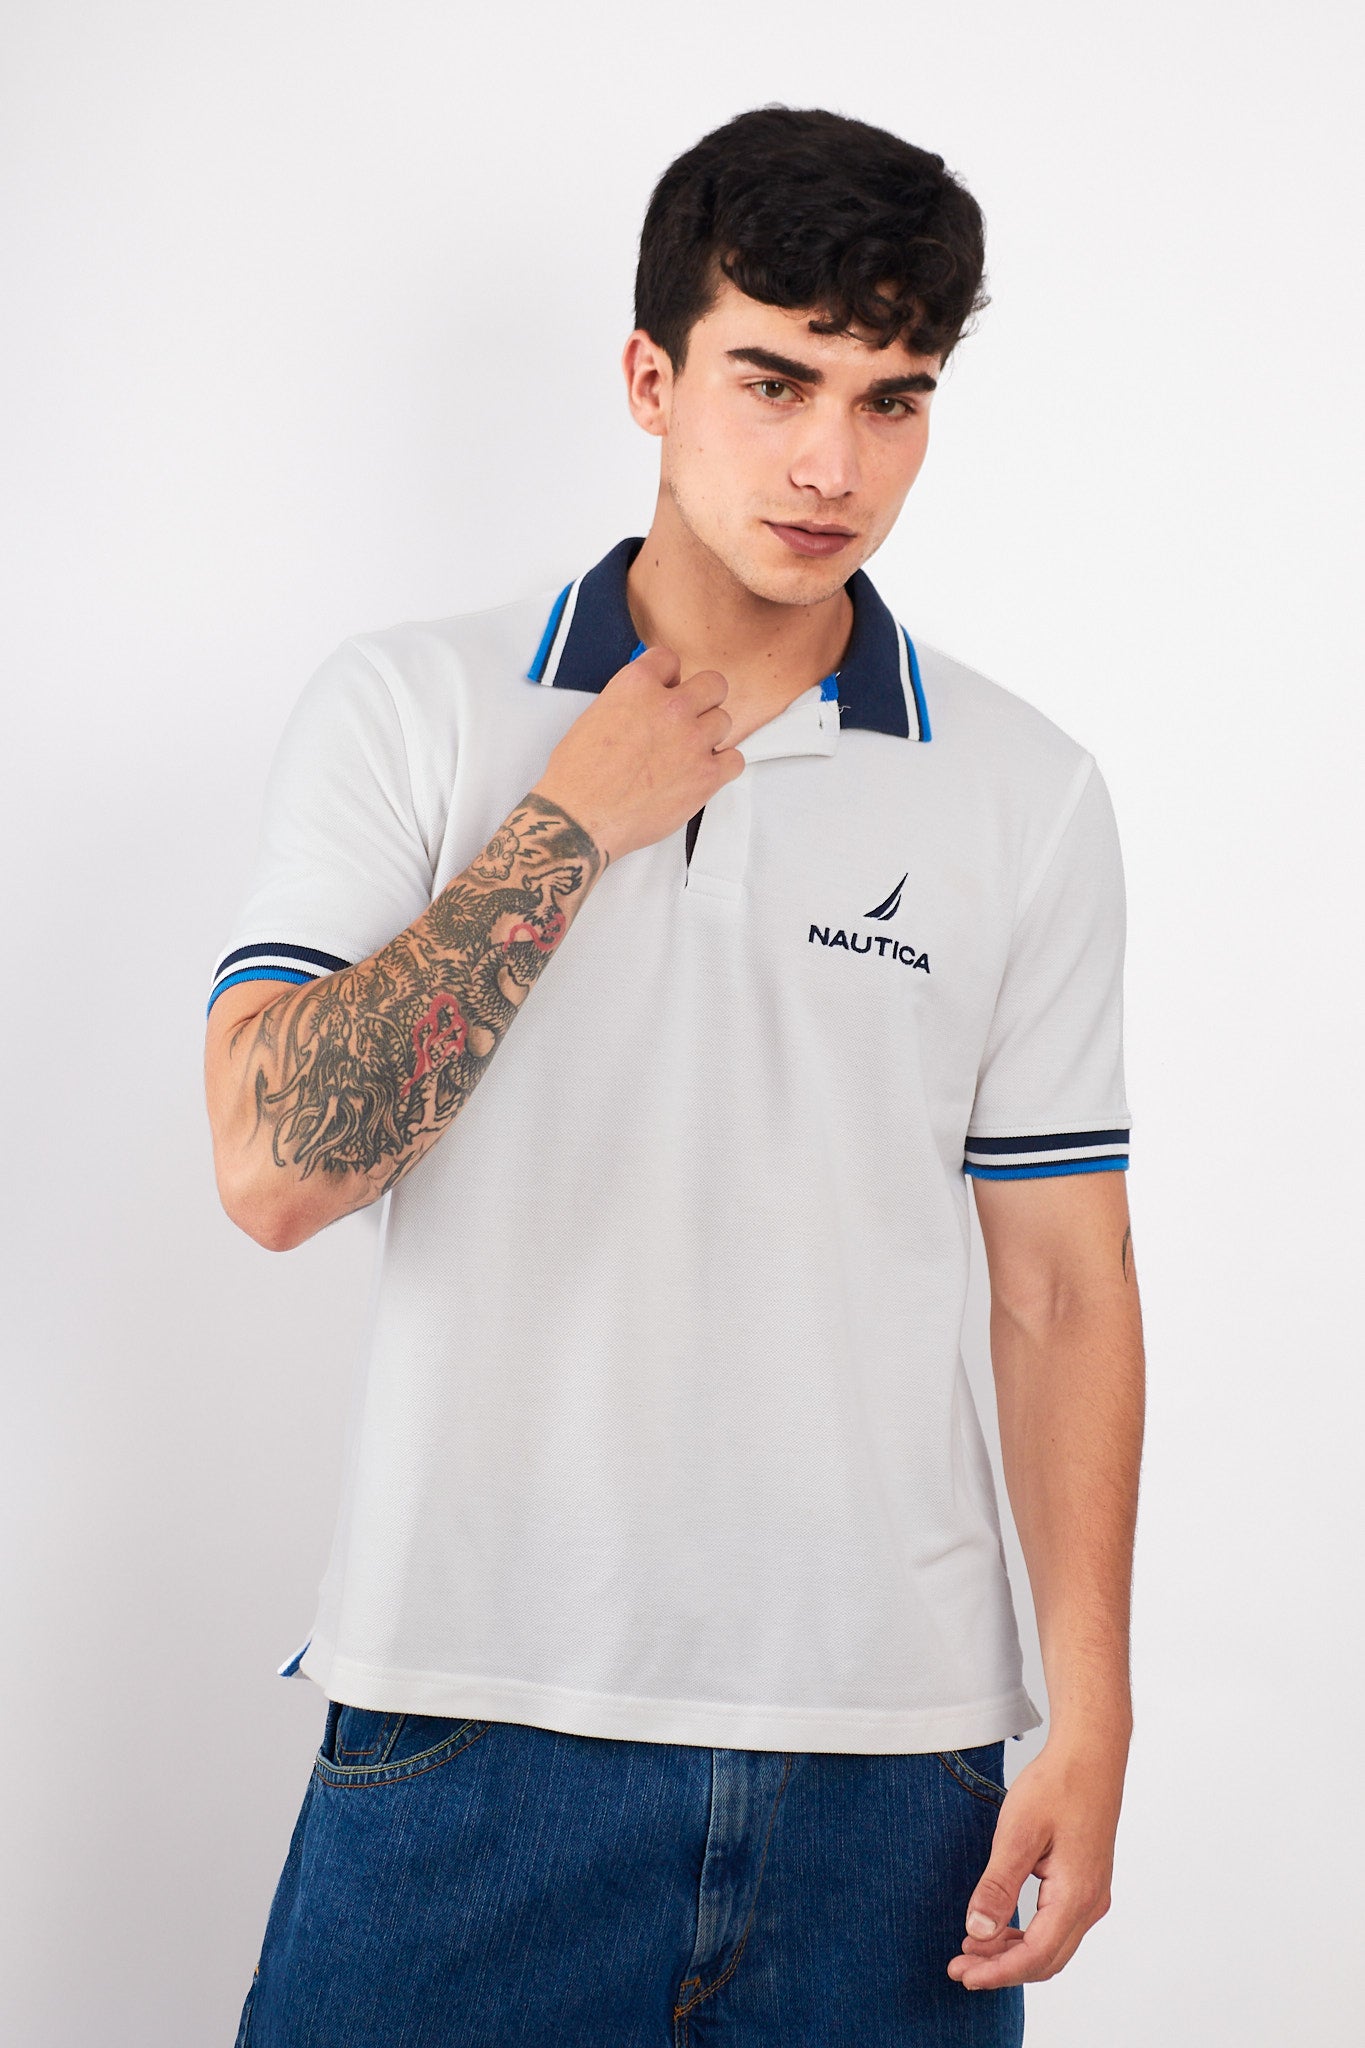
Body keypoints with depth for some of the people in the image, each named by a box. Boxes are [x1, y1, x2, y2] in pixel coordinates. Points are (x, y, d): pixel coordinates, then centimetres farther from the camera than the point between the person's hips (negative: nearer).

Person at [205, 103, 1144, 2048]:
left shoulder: (1029, 796, 4)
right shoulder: (406, 708, 1)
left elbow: (1065, 1289, 5)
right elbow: (275, 1167, -10)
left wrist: (1092, 1720, -2)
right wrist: (573, 823, -9)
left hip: (887, 1748, 1)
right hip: (468, 1724, -1)